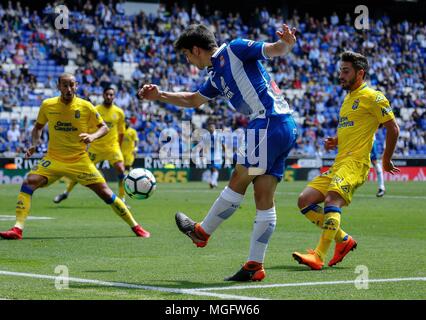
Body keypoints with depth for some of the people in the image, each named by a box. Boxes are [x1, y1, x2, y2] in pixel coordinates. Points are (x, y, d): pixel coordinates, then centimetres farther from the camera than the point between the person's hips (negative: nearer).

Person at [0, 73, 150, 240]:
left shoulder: (85, 106, -8)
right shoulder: (47, 105, -3)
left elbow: (104, 127, 1)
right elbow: (38, 127, 14)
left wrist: (93, 136, -20)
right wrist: (34, 144, -4)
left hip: (80, 160, -1)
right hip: (53, 159, 1)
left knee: (105, 193, -5)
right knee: (28, 183, -22)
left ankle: (135, 226, 10)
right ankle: (18, 229, -22)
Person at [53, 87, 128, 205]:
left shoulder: (119, 112, 1)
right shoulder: (95, 110, -4)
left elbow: (121, 132, 10)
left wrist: (118, 146, 10)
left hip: (112, 147, 0)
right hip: (96, 147, 0)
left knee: (121, 169, -19)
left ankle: (122, 199, -9)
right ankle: (66, 192, 24)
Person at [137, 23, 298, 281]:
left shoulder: (234, 50, 0)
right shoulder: (216, 76, 25)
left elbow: (274, 50, -10)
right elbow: (193, 100, 42)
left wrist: (286, 43, -32)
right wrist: (159, 95, 39)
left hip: (269, 122, -9)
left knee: (238, 181, 2)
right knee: (264, 200, 5)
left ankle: (202, 232, 14)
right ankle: (255, 265, 4)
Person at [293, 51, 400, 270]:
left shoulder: (372, 97, -4)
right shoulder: (348, 98, 23)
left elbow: (393, 128, -5)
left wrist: (386, 161, -3)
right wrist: (335, 141, 13)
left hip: (355, 162, -10)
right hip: (339, 162, 10)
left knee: (332, 200, -30)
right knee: (305, 201, 1)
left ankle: (319, 256, -38)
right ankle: (343, 240, 10)